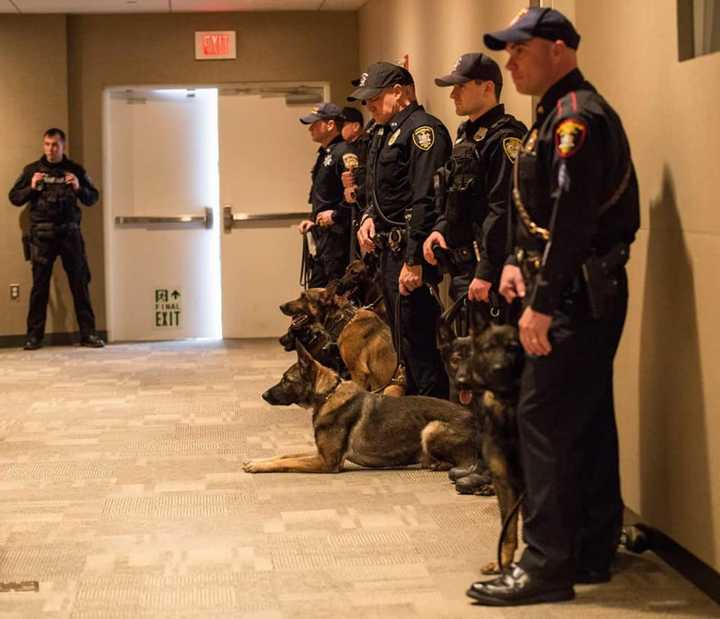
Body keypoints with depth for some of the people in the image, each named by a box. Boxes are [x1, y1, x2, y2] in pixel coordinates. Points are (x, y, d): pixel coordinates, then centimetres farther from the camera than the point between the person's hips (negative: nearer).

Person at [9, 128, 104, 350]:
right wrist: (31, 188, -7)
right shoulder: (32, 170, 9)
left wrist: (79, 188, -7)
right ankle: (34, 335, 4)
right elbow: (14, 197, 10)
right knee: (39, 284, 0)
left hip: (69, 232, 0)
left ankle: (88, 333, 3)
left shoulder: (75, 170, 10)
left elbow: (93, 198, 12)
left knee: (80, 283, 0)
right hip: (41, 233, 0)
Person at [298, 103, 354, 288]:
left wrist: (335, 215, -20)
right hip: (323, 237, 11)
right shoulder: (324, 155, 18)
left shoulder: (344, 153, -14)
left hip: (338, 236, -11)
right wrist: (314, 222, 16)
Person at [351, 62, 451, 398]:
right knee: (403, 343, 16)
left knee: (417, 343, -9)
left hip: (411, 255, -10)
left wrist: (414, 260, -25)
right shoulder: (385, 133, 17)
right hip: (389, 251, 10)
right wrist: (369, 217, 5)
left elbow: (425, 200, -21)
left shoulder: (422, 129, -14)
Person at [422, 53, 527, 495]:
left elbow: (503, 210, -20)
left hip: (490, 274, -10)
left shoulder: (504, 138, -13)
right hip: (465, 266, 10)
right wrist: (440, 230, 6)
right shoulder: (468, 136, 17)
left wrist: (487, 273, -23)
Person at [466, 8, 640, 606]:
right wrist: (519, 261, 7)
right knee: (587, 419, 13)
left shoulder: (577, 116, -16)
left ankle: (547, 566, -5)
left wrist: (542, 303, -25)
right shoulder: (557, 114, 17)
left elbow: (572, 216, -24)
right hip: (584, 293, 10)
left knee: (544, 419, -9)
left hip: (580, 294, -10)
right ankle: (592, 552, 21)